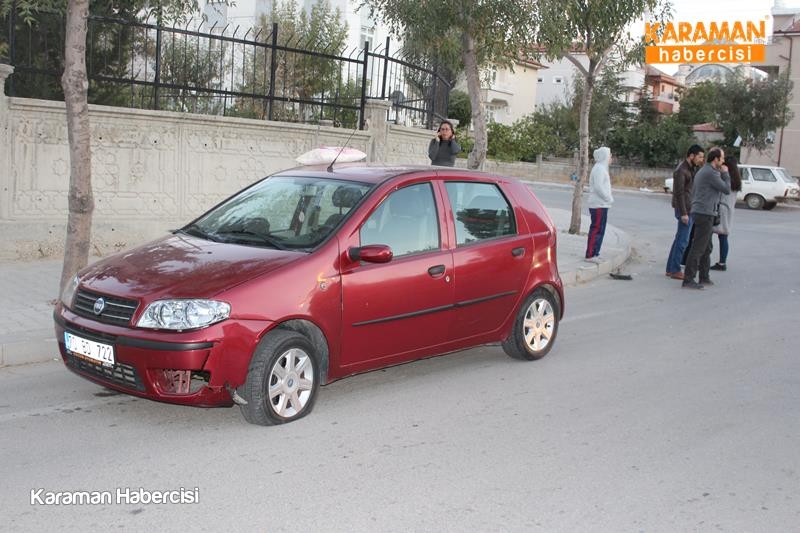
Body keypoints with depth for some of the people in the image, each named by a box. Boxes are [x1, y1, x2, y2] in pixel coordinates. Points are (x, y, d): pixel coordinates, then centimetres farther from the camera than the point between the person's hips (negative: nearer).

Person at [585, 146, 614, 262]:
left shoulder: (602, 168, 18)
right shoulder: (599, 168, -14)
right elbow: (598, 187, -22)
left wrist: (608, 198, 14)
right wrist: (609, 198, -15)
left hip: (601, 204, 10)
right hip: (599, 205, -10)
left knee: (599, 230, 13)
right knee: (597, 230, -9)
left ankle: (594, 253, 18)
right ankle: (590, 255, -7)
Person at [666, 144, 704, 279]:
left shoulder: (692, 168, 15)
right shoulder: (681, 170, -16)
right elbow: (679, 193, -20)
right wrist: (683, 213, -21)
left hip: (689, 209, 10)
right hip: (685, 210, -10)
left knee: (679, 239, 13)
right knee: (683, 240, -7)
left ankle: (670, 268, 18)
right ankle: (675, 270, -2)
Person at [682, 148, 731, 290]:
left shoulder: (701, 171, 17)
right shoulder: (711, 173, -14)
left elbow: (693, 192, 21)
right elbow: (726, 190, -9)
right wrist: (725, 173, 3)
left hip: (698, 212, 10)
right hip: (705, 214, -10)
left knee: (706, 247, 17)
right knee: (698, 247, -10)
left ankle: (704, 277, 23)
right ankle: (688, 280, -11)